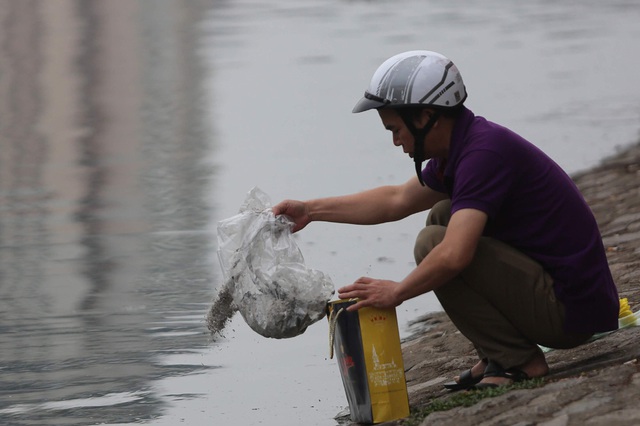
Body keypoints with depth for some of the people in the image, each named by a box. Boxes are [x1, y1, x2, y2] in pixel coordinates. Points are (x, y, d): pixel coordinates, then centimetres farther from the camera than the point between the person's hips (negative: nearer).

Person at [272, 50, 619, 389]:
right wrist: (311, 210, 26)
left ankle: (521, 362, -9)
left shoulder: (484, 153, -20)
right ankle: (496, 358, 12)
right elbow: (397, 200, 27)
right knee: (443, 217, 19)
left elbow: (454, 256, -30)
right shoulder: (462, 145, 10)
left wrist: (397, 291, -13)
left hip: (571, 309, -10)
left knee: (433, 242, -15)